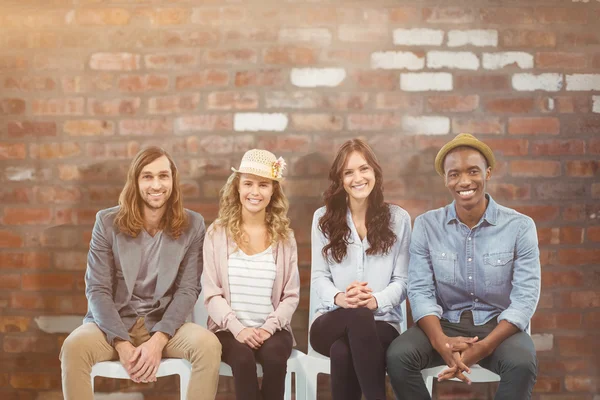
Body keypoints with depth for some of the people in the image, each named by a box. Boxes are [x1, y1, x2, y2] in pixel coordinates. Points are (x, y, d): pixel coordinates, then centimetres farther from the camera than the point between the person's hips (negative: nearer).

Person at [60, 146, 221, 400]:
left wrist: (158, 340, -19)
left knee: (209, 345, -29)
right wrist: (122, 343, -19)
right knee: (74, 346, -32)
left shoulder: (192, 225, -2)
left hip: (164, 324, 1)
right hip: (113, 323, 0)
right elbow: (97, 290, -6)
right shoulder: (108, 222, -3)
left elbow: (188, 290, -5)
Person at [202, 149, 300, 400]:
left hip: (272, 329, 1)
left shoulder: (284, 236, 7)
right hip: (229, 328, -1)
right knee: (243, 358, -33)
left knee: (273, 356, -32)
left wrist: (269, 327, -13)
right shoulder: (217, 233, 4)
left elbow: (291, 295, 4)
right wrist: (237, 327, -16)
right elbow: (211, 293, -1)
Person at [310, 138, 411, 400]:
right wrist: (339, 298, -19)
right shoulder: (324, 218, 10)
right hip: (331, 321, 2)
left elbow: (402, 280, 2)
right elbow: (319, 276, 5)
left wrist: (376, 300, -20)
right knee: (358, 316, -38)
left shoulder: (398, 218, 6)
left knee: (343, 351, -37)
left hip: (381, 323, -1)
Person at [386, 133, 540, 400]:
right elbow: (420, 291, -5)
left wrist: (483, 347, -25)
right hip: (444, 324, 2)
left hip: (498, 326, -1)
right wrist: (440, 342, -25)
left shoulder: (520, 226, -5)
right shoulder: (426, 225, 0)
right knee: (398, 356, -27)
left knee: (522, 363, -33)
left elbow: (525, 298, -10)